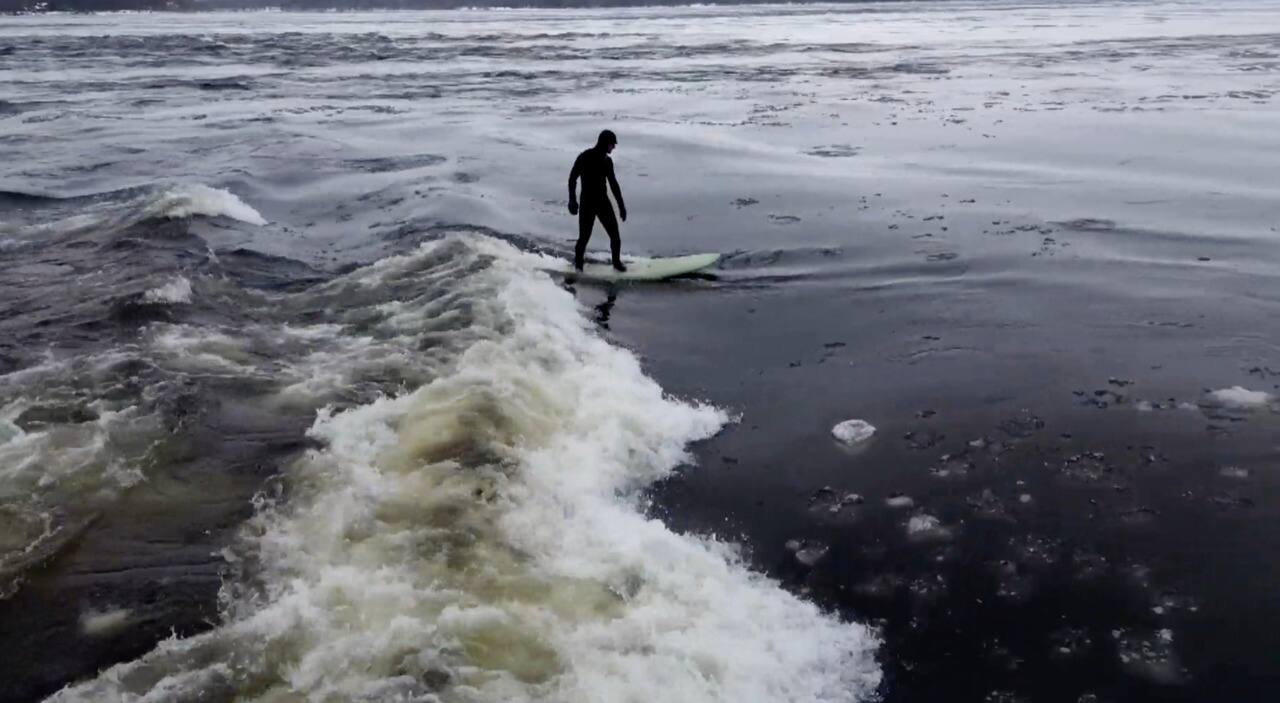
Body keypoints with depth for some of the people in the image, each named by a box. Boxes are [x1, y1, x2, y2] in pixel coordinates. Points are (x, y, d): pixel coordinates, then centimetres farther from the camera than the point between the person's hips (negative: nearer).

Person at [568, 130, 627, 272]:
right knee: (584, 236, -4)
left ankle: (617, 261, 19)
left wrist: (621, 205, 15)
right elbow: (572, 179, -11)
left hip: (603, 201, 5)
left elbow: (613, 183, 15)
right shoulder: (584, 157, -11)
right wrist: (573, 201, -20)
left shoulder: (607, 160, 7)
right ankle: (578, 263, 18)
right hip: (587, 203, -5)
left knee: (615, 234, 1)